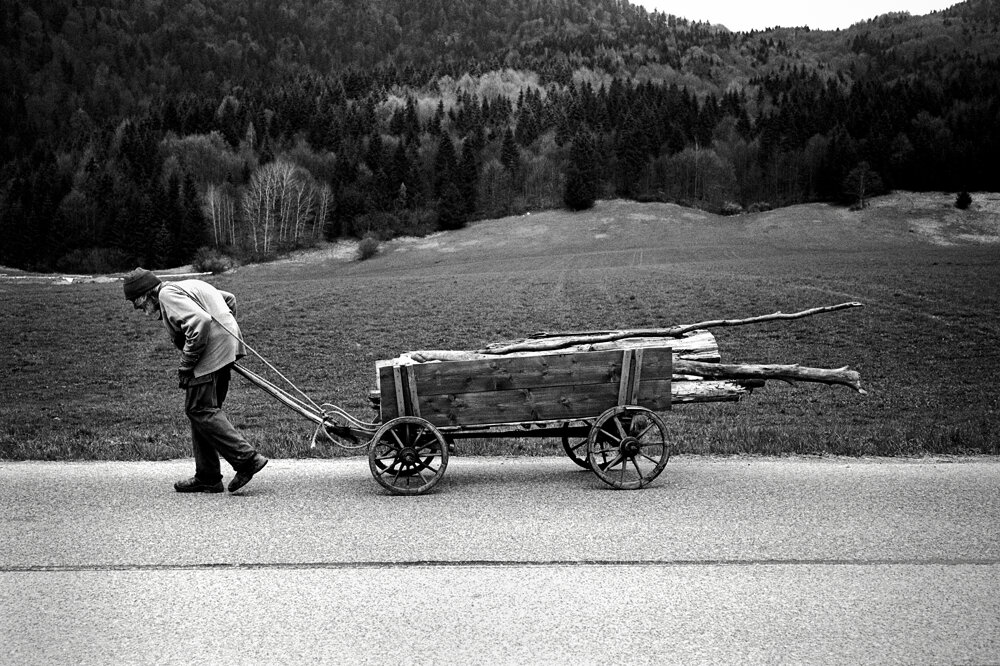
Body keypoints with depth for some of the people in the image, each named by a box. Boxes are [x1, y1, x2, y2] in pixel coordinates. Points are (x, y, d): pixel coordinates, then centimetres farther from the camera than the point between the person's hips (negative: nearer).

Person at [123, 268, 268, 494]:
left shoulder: (168, 294, -8)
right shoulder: (186, 286, 23)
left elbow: (200, 322, -23)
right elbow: (229, 298, 29)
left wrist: (186, 365, -17)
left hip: (211, 353, -10)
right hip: (227, 347, 10)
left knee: (200, 409, -7)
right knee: (206, 410, 13)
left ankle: (247, 459, -12)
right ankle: (207, 478, 16)